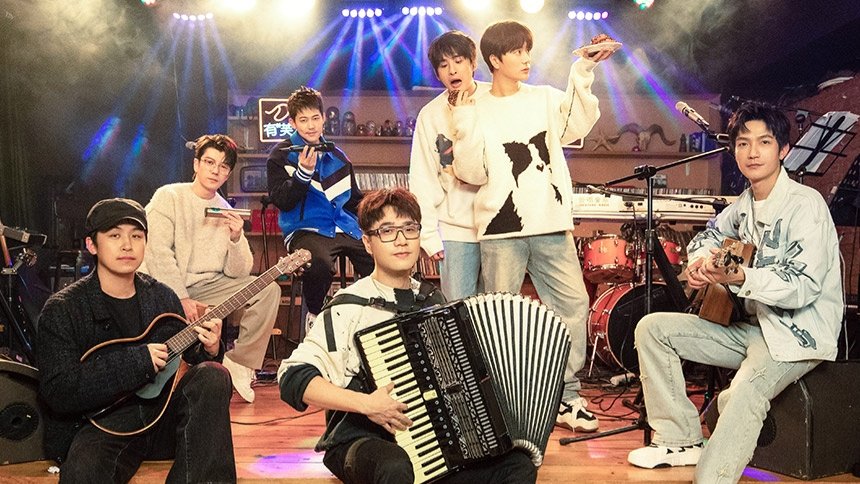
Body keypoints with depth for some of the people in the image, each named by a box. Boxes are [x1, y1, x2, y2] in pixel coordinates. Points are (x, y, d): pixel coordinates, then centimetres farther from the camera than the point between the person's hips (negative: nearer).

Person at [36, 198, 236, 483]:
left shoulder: (163, 298, 9)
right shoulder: (61, 310, -5)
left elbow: (187, 363, 16)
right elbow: (57, 393, -15)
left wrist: (209, 351, -8)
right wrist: (136, 361, -20)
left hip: (161, 418, 5)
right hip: (101, 426, -5)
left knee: (212, 375, -23)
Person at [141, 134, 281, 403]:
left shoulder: (227, 212, 8)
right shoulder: (169, 197, -4)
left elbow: (237, 274, 3)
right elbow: (159, 254, -16)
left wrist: (236, 239, -16)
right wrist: (182, 298, -23)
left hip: (207, 286, 5)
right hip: (165, 287, -5)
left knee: (269, 290, -12)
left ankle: (240, 364, -7)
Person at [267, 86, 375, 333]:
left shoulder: (338, 157, 19)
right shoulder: (281, 155, 4)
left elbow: (355, 200, 27)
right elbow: (282, 202, -7)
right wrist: (304, 172, -18)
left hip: (345, 228, 4)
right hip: (305, 229, -4)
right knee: (320, 264, -37)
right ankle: (314, 315, -7)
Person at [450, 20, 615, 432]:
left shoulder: (546, 99, 11)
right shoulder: (476, 110, 5)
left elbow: (578, 123, -8)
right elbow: (472, 173, -2)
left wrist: (584, 71, -16)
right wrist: (465, 122, -10)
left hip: (551, 226, 3)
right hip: (501, 230, -2)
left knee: (573, 304, 0)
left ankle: (566, 396, 12)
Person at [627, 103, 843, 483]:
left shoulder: (805, 205, -16)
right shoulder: (746, 203, 8)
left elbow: (804, 286, -23)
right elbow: (709, 235, 26)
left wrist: (739, 278, -38)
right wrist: (701, 261, 1)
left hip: (800, 335, -9)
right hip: (753, 325, 9)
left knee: (741, 396, -37)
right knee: (652, 328, 2)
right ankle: (681, 441, 5)